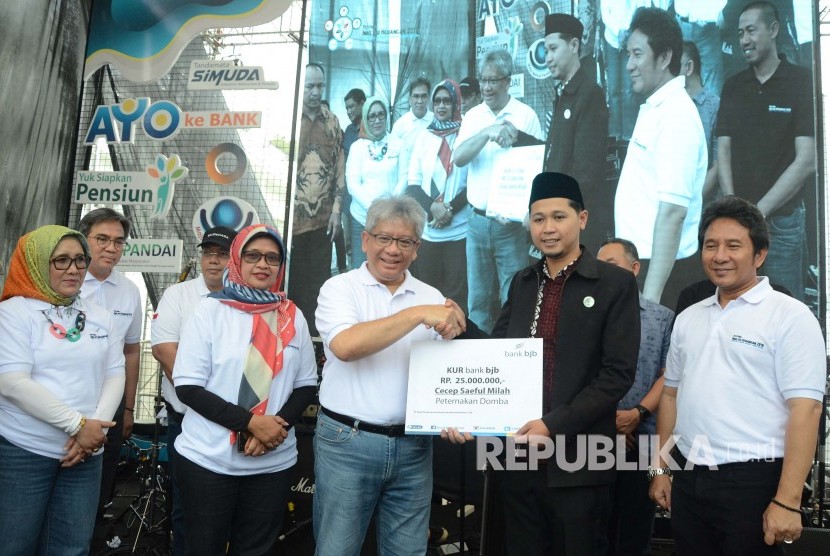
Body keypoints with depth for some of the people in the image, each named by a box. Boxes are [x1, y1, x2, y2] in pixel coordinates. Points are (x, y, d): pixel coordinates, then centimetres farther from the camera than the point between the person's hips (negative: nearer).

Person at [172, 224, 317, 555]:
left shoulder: (293, 317, 3)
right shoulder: (210, 310, -6)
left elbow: (306, 384, 7)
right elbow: (187, 386, -10)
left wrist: (278, 424, -12)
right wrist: (251, 422, -18)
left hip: (273, 463, 3)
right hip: (207, 461, -2)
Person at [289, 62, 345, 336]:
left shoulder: (332, 120, 9)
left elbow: (339, 165, 12)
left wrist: (336, 209, 6)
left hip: (323, 219, 4)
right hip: (290, 219, -4)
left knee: (318, 285, 10)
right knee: (289, 285, 4)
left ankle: (314, 338, 21)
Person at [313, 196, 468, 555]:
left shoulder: (433, 297, 8)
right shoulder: (340, 288, -3)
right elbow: (345, 346, -22)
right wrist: (419, 315, -24)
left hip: (413, 447, 3)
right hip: (348, 443, -3)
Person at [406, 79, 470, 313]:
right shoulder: (424, 136, 10)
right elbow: (414, 181, 7)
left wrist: (451, 209, -14)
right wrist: (432, 207, -11)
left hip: (459, 230, -3)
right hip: (426, 229, 3)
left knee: (457, 293, -1)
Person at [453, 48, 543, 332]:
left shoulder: (526, 115, -2)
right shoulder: (473, 116, 8)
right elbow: (458, 158, -6)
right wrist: (487, 132, -22)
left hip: (511, 223, -3)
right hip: (477, 221, 4)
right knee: (478, 298, 12)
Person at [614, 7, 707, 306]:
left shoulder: (676, 114, -17)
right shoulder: (653, 108, 11)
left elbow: (673, 211, -24)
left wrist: (651, 294, -27)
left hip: (660, 267, -9)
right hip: (640, 260, 9)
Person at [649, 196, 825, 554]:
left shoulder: (790, 317, -8)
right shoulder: (688, 319, 10)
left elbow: (805, 409, -14)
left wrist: (787, 501, -18)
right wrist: (661, 468, 12)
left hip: (752, 481, -5)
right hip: (687, 479, 5)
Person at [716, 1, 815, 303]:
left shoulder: (802, 82, -3)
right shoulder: (733, 87, 9)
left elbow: (807, 162, -10)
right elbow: (724, 152, 5)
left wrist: (757, 212, -12)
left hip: (783, 220, -3)